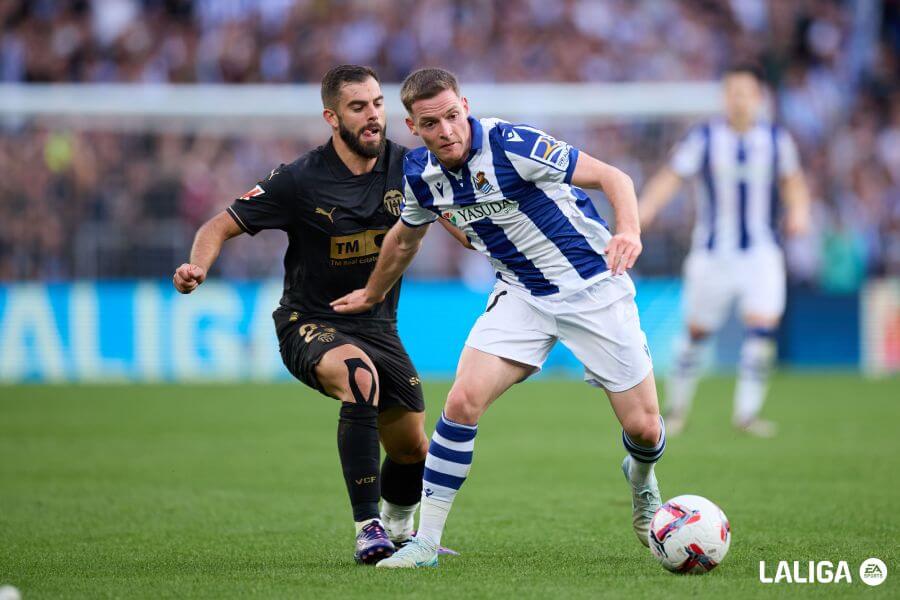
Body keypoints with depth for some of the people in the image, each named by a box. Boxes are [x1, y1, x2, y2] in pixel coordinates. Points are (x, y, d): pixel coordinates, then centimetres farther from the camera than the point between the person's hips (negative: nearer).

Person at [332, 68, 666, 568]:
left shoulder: (512, 146, -24)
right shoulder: (422, 175, -6)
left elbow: (613, 177, -21)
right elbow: (405, 239, 18)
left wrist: (629, 232, -40)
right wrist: (372, 294, 32)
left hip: (593, 286, -4)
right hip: (521, 295, 4)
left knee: (643, 427, -3)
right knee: (464, 399, -17)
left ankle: (642, 480, 36)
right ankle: (427, 540, -8)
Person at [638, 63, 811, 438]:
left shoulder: (777, 140, 2)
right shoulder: (704, 137, -5)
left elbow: (792, 181, 17)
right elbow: (671, 178, -9)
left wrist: (799, 211, -2)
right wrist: (644, 209, -25)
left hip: (762, 252, 1)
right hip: (712, 252, -1)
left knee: (763, 325, -15)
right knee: (697, 331, 5)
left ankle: (747, 412, -6)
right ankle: (677, 406, 23)